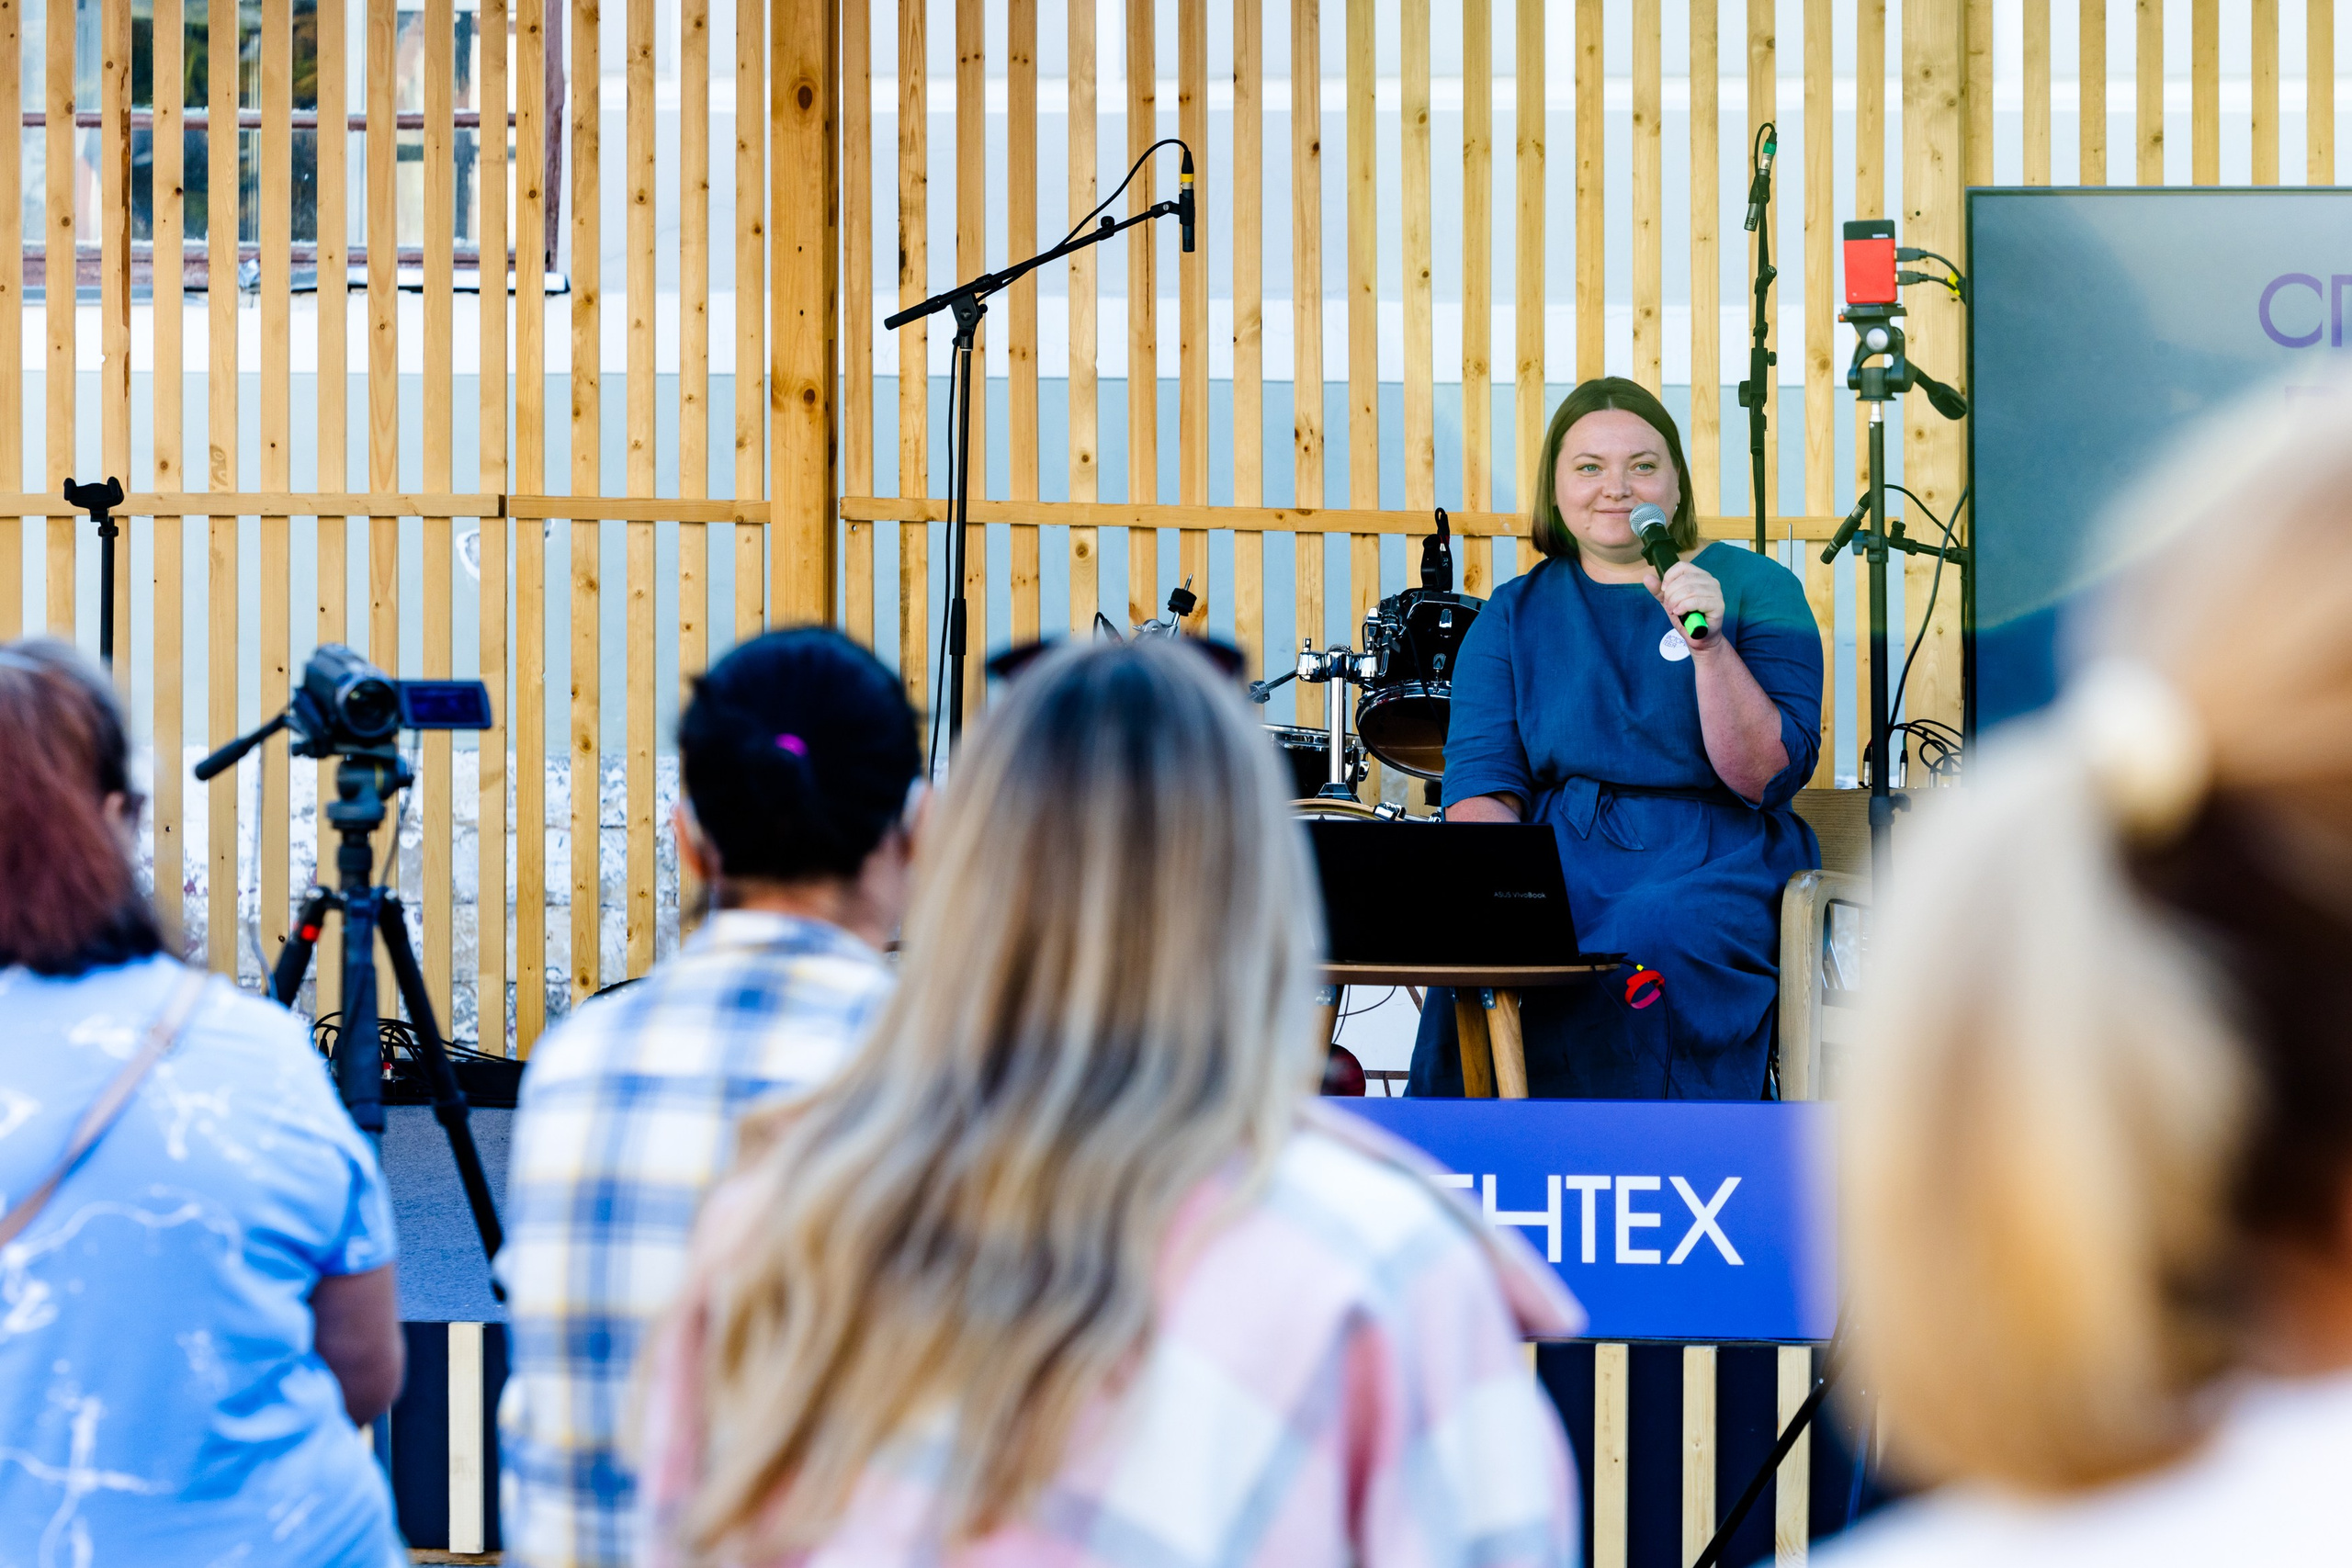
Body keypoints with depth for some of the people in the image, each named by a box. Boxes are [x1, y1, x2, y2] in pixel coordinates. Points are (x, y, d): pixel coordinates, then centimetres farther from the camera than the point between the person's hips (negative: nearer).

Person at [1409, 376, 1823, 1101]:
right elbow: (1478, 783, 4)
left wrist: (1709, 645, -17)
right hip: (1559, 861, 2)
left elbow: (1767, 778, -4)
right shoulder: (1517, 614, 15)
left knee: (1641, 954, -34)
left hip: (1714, 866, -2)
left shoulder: (1753, 589, 6)